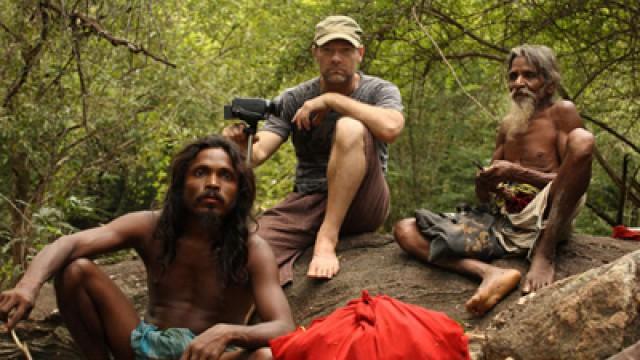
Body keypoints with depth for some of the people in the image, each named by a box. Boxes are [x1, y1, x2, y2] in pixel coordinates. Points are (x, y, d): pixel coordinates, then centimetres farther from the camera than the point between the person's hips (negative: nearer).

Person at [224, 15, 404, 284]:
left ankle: (327, 239, -27)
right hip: (307, 202, 1)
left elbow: (390, 128, -26)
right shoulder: (293, 100, 5)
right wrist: (241, 145, -32)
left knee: (351, 128, -31)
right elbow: (258, 152, -8)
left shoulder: (379, 91, -1)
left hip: (361, 204, -1)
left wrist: (331, 99, -20)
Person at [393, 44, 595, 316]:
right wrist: (483, 185, -2)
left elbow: (572, 178, -5)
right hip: (503, 226, 5)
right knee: (404, 231, -11)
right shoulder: (507, 125, 22)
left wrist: (518, 173, -15)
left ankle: (545, 254, -27)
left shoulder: (561, 112, 6)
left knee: (582, 139, -29)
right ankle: (489, 272, -37)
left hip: (544, 222, -5)